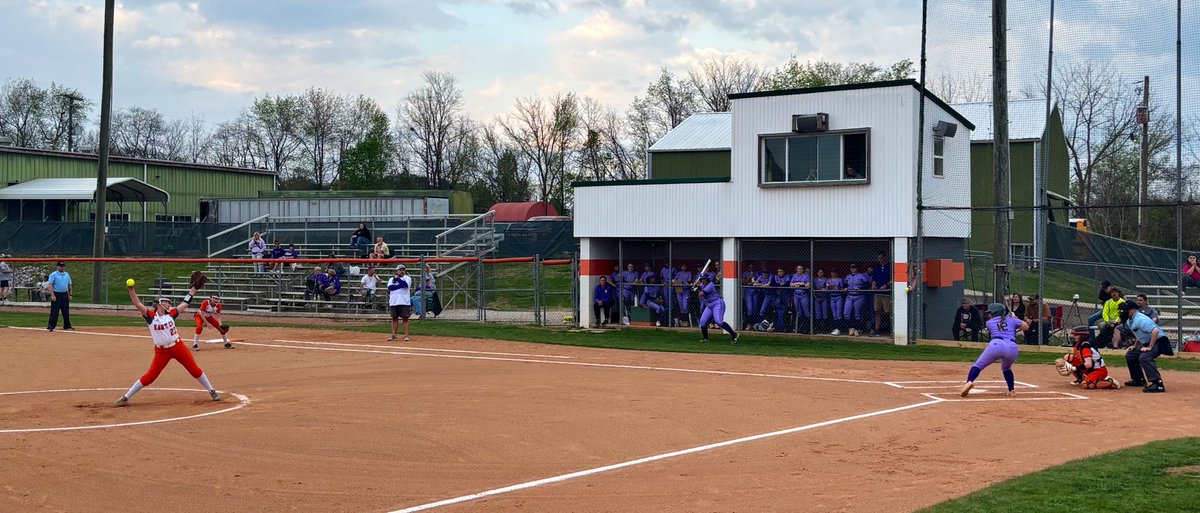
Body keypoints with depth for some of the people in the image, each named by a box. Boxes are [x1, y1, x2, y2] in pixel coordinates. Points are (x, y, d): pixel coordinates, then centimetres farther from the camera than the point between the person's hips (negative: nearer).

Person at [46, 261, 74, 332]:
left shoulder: (67, 275, 13)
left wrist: (70, 294, 9)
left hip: (65, 295, 5)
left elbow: (70, 285, 17)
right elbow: (50, 285, -11)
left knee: (66, 311, 10)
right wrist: (52, 295, -21)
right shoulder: (53, 275, -4)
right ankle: (51, 326, -6)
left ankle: (67, 326, 18)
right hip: (56, 295, -5)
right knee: (54, 311, -7)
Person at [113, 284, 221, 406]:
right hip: (161, 351, -3)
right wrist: (131, 289, -28)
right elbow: (137, 304, -16)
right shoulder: (151, 316, -5)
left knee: (195, 370, 4)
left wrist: (193, 289, 9)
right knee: (150, 376, -4)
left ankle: (211, 391, 19)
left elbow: (184, 304, 10)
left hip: (178, 347, 3)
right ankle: (126, 398, 7)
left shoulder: (170, 314, 4)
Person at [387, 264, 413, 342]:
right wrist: (401, 285, -12)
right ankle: (393, 335, 12)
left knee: (405, 318, -3)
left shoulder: (407, 278, 6)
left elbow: (405, 284, -17)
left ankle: (406, 335, -1)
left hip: (404, 302, -3)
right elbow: (390, 287, -7)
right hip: (394, 302, 3)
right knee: (394, 318, 7)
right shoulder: (391, 279, 13)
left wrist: (397, 278, -4)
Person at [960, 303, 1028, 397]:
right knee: (1006, 368, 32)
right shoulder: (1012, 320, 25)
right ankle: (1012, 390, 20)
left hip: (996, 344, -3)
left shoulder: (989, 323, 23)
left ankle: (969, 382, -26)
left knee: (978, 365, 1)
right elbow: (1026, 327, 30)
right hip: (1012, 348, 3)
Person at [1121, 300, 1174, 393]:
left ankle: (1158, 384, -41)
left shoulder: (1140, 319, -24)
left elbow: (1155, 331, -34)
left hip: (1158, 341, -11)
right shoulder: (1129, 321, 8)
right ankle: (1138, 379, 30)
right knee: (1130, 355, 18)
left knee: (1144, 357, -34)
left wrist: (1150, 347, -32)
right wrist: (1135, 346, 15)